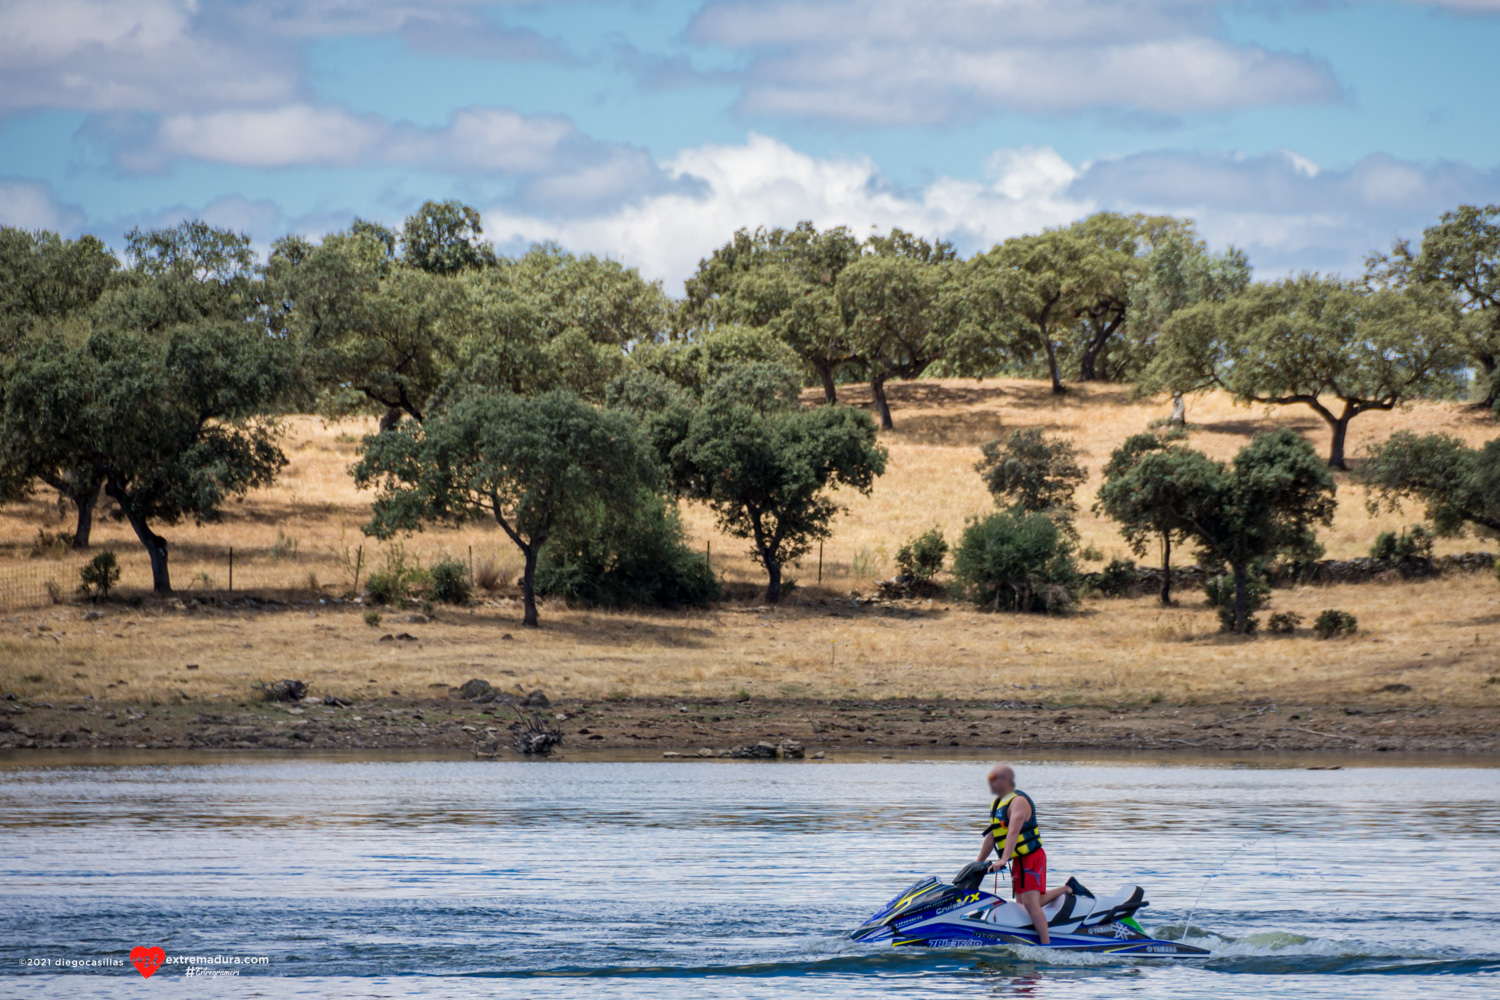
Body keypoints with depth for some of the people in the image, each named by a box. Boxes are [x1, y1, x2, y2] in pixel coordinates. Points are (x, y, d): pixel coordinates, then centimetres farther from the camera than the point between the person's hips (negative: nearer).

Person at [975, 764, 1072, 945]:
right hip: (1018, 861, 10)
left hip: (1031, 858, -10)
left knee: (1030, 903, -19)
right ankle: (1067, 889, 25)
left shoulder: (1018, 801, -17)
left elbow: (1013, 832, -30)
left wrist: (1003, 860, -40)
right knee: (1023, 905, 12)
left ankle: (1046, 944, -19)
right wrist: (978, 864, 18)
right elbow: (991, 836, 20)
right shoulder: (997, 804, 15)